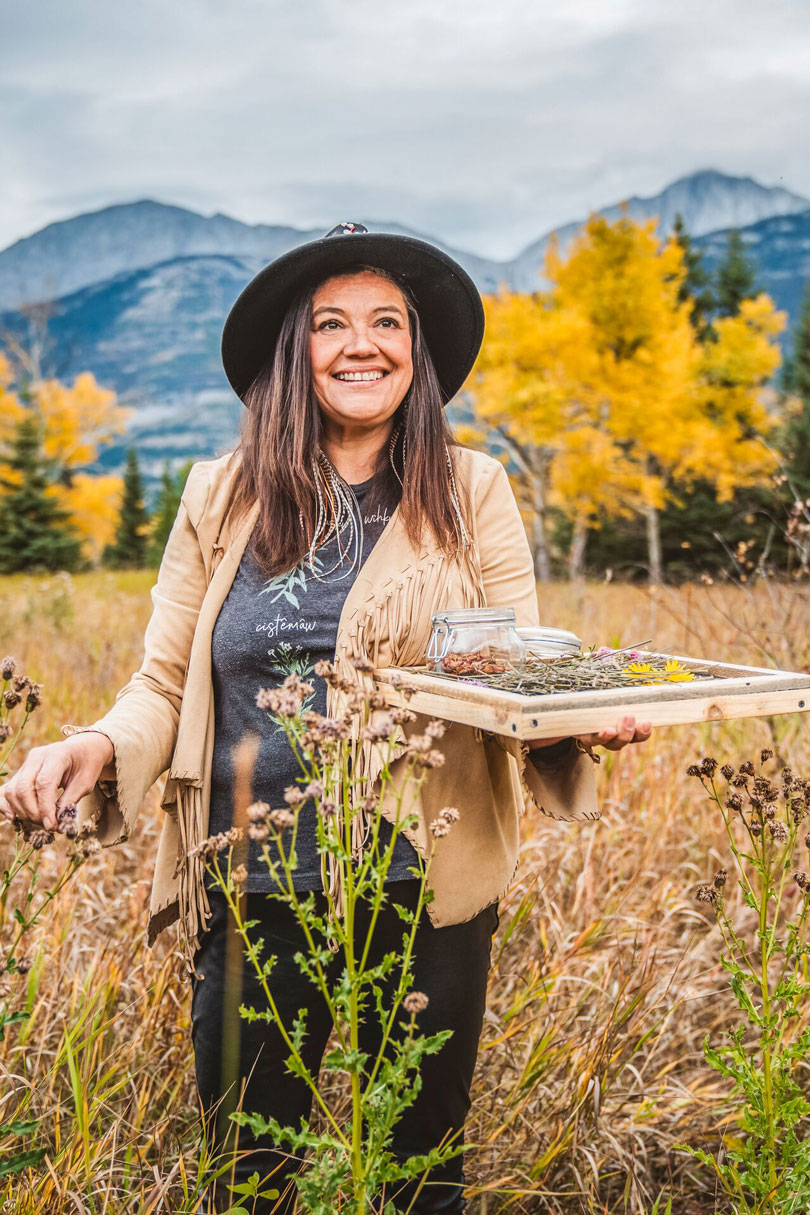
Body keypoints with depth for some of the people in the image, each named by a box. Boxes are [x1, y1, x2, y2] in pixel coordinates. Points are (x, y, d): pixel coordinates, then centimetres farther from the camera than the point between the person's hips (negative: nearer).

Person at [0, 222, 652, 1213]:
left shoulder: (471, 491, 0)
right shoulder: (221, 497, 2)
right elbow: (165, 684, 3)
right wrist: (96, 746, -17)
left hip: (424, 890, 0)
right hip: (252, 893, 1)